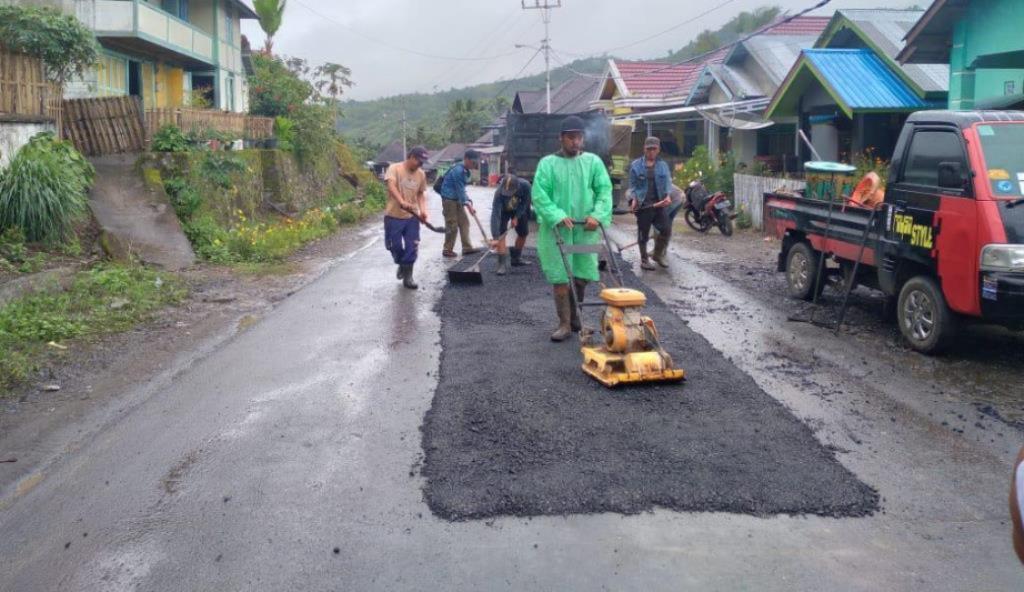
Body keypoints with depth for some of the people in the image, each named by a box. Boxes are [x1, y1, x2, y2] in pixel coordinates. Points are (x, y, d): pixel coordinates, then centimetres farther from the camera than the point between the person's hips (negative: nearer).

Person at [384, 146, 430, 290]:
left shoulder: (421, 174, 6)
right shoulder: (395, 168, -9)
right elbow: (391, 186, -24)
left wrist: (423, 209, -3)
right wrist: (402, 202, -40)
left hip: (412, 216, 4)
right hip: (394, 215, -4)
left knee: (411, 247, 0)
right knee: (394, 245, 4)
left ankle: (407, 276, 11)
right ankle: (402, 265, 33)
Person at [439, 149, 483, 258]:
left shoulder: (465, 170, 8)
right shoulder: (458, 171, -22)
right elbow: (460, 190, -22)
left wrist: (468, 201, 3)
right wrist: (468, 205, -22)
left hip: (457, 199, 9)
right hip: (449, 199, -9)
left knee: (464, 222, 8)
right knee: (452, 225, -4)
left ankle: (467, 247, 11)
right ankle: (447, 250, 7)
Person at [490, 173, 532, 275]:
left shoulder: (525, 185, -35)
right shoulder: (499, 192, -41)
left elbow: (525, 203, -16)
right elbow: (495, 214, -44)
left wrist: (516, 217, -22)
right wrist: (495, 238, -50)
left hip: (519, 210, 3)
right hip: (503, 210, -3)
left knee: (523, 233, 10)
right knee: (501, 234, -19)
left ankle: (516, 258, 29)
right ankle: (503, 265, -19)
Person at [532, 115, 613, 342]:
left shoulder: (593, 161, 6)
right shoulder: (547, 163, -1)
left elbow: (605, 190, 2)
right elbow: (539, 195, -7)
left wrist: (597, 215, -15)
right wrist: (557, 216, -20)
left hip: (585, 228, 2)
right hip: (557, 228, -2)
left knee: (582, 276, 7)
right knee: (560, 278, -1)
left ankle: (574, 315, 29)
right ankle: (565, 324, 7)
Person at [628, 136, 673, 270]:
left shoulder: (663, 165, 9)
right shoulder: (636, 165, 3)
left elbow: (668, 182, 3)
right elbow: (633, 185, 3)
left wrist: (668, 196, -16)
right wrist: (634, 199, -13)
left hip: (659, 203, 3)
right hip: (643, 204, -2)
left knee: (666, 229, -1)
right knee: (643, 233, 4)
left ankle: (658, 254, 22)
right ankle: (644, 260, 17)